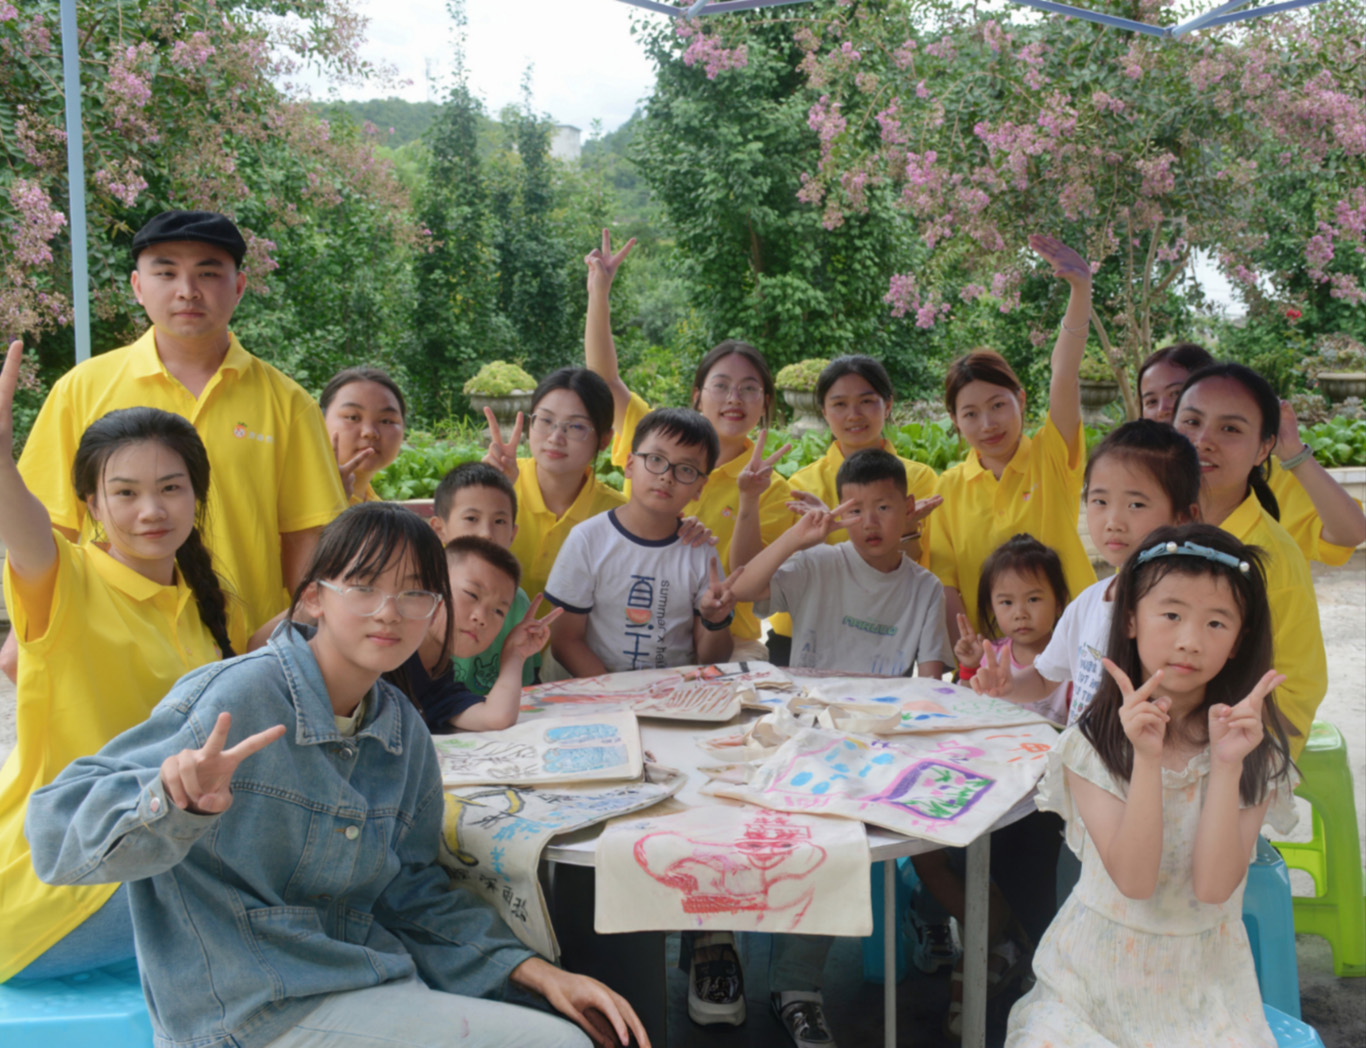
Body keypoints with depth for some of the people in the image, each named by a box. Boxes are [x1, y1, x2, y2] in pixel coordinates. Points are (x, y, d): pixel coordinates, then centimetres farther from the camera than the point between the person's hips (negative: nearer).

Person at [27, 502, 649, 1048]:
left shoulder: (402, 727, 4)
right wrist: (173, 801, -40)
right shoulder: (231, 699, -17)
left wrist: (534, 971, 3)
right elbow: (58, 829, -20)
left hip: (373, 980, 7)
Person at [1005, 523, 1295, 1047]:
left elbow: (1212, 886, -15)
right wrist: (1146, 758, -26)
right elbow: (1134, 881, -17)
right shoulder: (1091, 744, -8)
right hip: (1101, 970, -1)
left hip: (1203, 981, 1)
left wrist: (1226, 765, -22)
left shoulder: (1257, 756, -4)